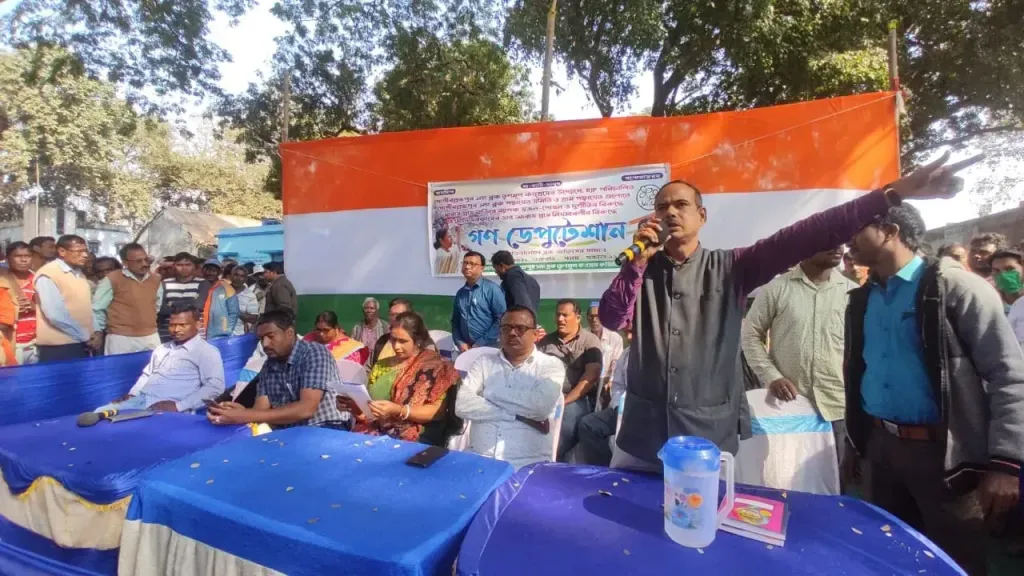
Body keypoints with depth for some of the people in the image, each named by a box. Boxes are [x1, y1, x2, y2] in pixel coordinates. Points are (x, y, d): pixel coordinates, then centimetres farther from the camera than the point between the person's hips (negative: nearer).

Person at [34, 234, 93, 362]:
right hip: (58, 346, -7)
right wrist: (84, 335, -14)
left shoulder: (79, 274, 12)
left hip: (81, 344, 7)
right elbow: (55, 314, -19)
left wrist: (94, 332, 1)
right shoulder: (47, 275, -11)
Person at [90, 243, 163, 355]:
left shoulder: (156, 280, 8)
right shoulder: (112, 280, -6)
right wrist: (98, 331, -2)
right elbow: (97, 309, 0)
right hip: (121, 339, -4)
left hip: (151, 338, 4)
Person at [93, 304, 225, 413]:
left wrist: (178, 406, -22)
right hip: (140, 400, 8)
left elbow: (215, 387, -15)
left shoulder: (207, 351, -3)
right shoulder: (162, 348, 24)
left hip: (169, 409, -8)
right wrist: (131, 394, 12)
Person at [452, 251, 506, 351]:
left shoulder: (492, 289, -7)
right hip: (466, 349, 4)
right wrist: (460, 343, -2)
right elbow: (455, 321, 14)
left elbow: (501, 320, -13)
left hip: (488, 348, -4)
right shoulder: (460, 293, 10)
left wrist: (480, 344, -13)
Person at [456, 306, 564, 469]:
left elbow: (541, 406, -15)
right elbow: (462, 405, -4)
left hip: (529, 463, -2)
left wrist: (492, 392, -5)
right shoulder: (484, 362, 10)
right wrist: (517, 415, -9)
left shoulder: (551, 365, 4)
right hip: (479, 458, 2)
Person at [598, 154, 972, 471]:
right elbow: (611, 320, -9)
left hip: (710, 439, -1)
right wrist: (639, 260, -15)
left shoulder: (730, 269, 1)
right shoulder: (640, 270, 4)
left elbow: (801, 239, -7)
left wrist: (892, 194, -13)